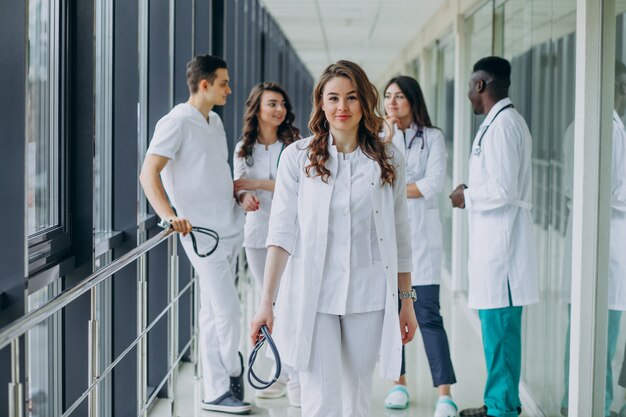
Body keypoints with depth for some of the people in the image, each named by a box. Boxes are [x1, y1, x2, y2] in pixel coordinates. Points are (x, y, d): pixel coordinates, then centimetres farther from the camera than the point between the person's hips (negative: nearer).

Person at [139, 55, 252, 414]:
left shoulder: (215, 122, 15)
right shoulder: (176, 123, -11)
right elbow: (149, 174, -17)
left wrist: (241, 194, 8)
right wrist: (171, 216, -29)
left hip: (230, 227, 8)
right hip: (203, 232, -8)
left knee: (213, 312, 11)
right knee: (228, 310, -8)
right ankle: (232, 373, 14)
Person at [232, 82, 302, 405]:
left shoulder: (293, 145, -2)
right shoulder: (243, 149, 9)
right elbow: (239, 191, 11)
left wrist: (256, 184, -14)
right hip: (257, 233, 4)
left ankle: (298, 381, -5)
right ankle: (281, 375, 19)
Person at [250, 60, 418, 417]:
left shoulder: (389, 160, 5)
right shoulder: (298, 157, 0)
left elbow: (400, 237, 9)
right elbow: (282, 233, -3)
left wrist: (407, 301, 9)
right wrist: (266, 303, -8)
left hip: (368, 298, 2)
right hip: (312, 297, -2)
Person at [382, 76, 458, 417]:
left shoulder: (431, 137, 4)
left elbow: (433, 183, -8)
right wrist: (387, 137, -7)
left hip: (419, 233, -3)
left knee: (427, 314, -9)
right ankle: (399, 382, 18)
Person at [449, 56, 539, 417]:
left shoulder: (502, 125, -16)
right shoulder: (506, 121, 16)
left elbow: (503, 190, -21)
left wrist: (468, 197, -6)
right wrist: (474, 191, 13)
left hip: (500, 240, -10)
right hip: (495, 239, 10)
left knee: (499, 326, -4)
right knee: (499, 326, 16)